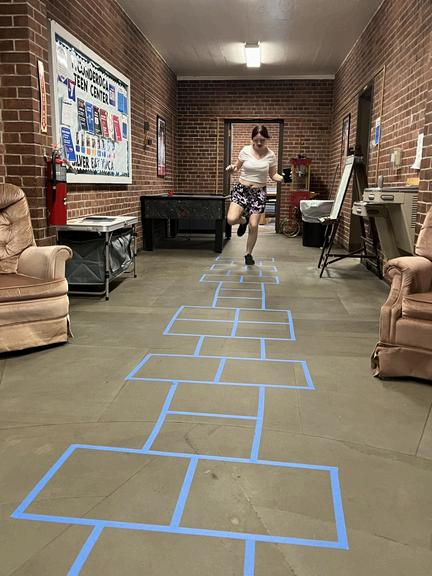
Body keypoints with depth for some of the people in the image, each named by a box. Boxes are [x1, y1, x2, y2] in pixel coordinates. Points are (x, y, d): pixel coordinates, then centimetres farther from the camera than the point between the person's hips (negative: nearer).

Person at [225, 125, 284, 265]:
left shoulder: (270, 155, -3)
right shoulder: (245, 150, -5)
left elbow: (273, 175, 6)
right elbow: (237, 167, 7)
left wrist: (282, 178, -16)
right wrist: (231, 168, -17)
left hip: (259, 192, 0)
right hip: (241, 189, 0)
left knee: (253, 226, -4)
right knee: (231, 219, -19)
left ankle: (248, 254, 19)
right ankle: (243, 221, 21)